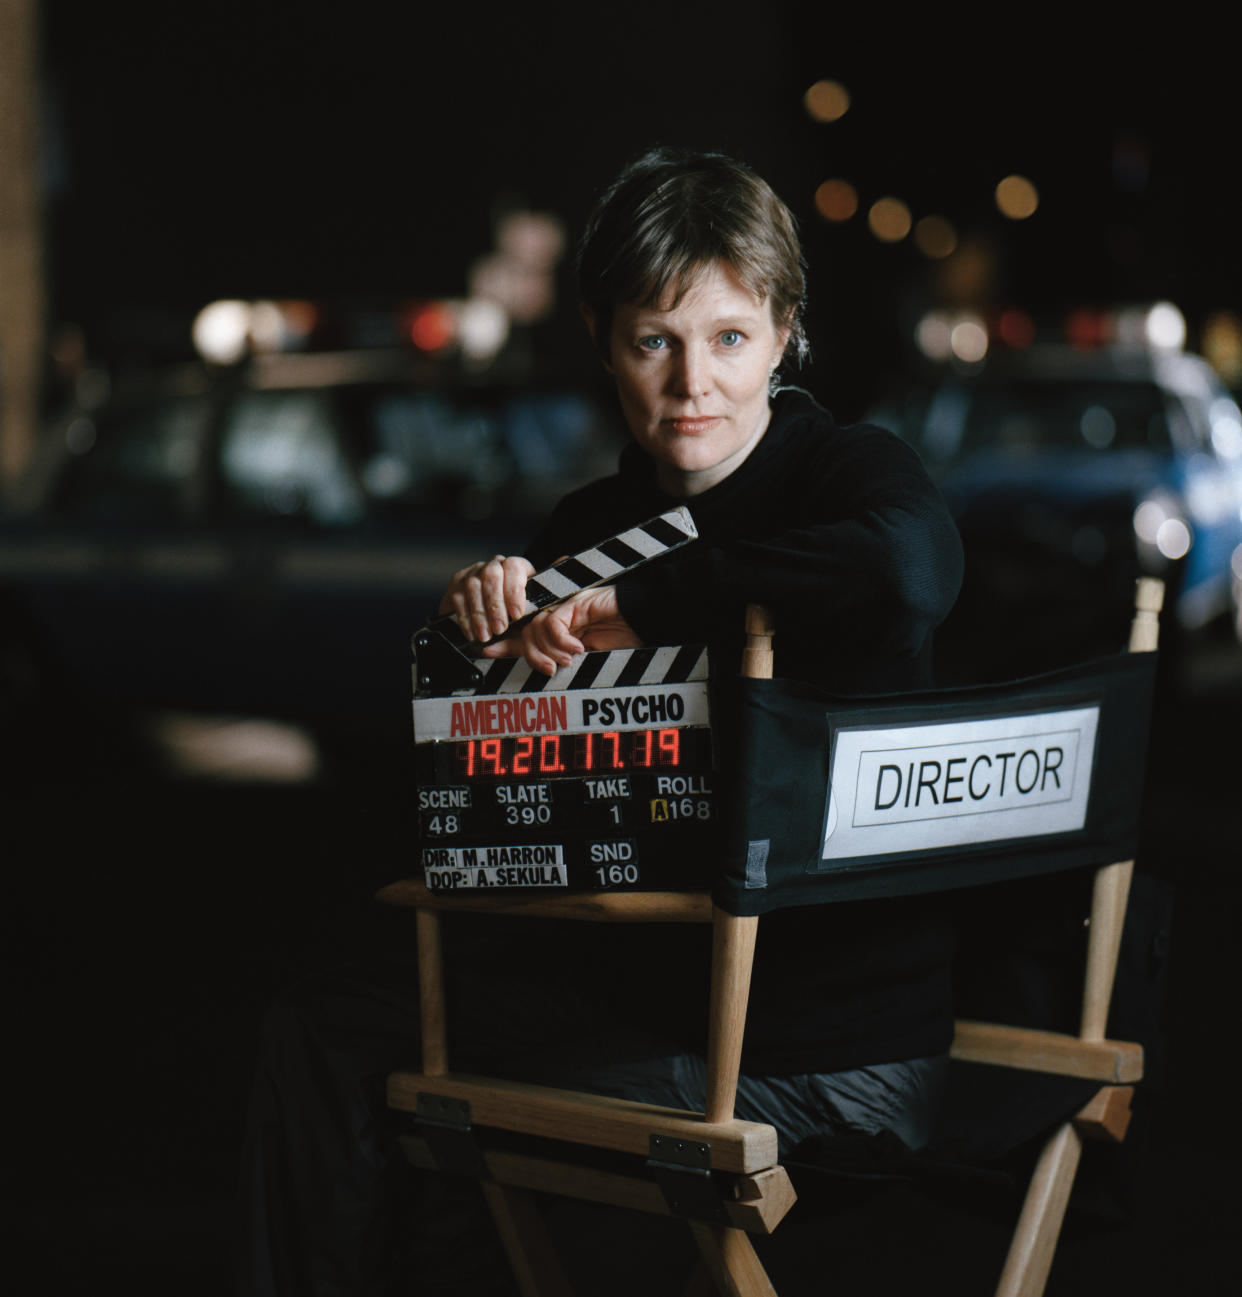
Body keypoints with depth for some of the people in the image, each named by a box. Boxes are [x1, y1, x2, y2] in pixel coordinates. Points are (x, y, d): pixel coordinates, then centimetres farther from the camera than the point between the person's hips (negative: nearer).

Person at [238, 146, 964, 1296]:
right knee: (323, 1035, 0)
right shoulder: (590, 527, 9)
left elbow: (910, 569, -37)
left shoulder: (850, 470, -9)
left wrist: (637, 609, -28)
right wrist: (492, 619, -9)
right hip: (649, 972, 6)